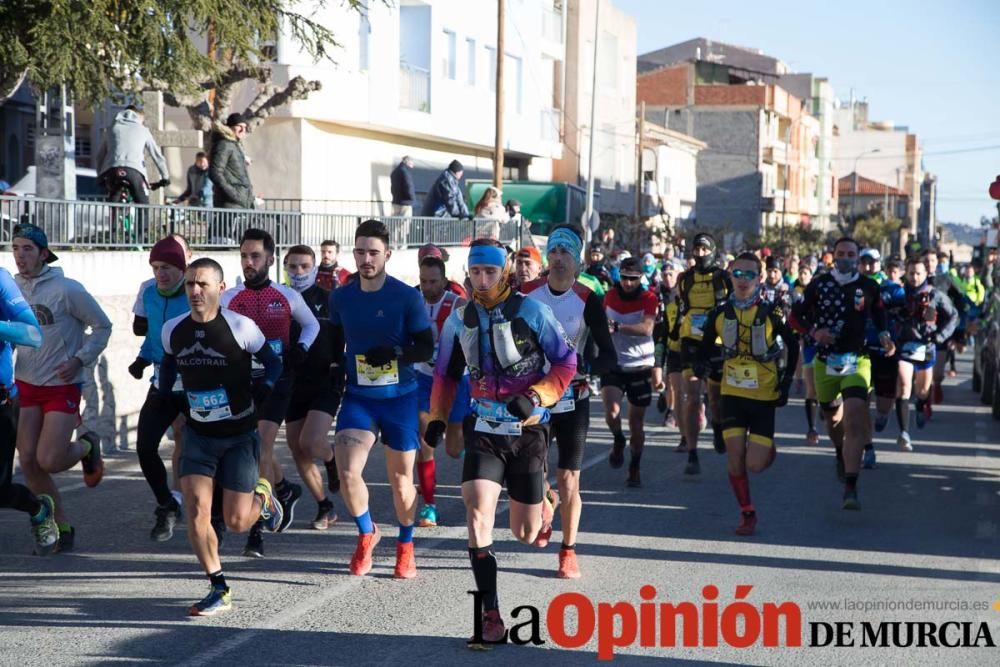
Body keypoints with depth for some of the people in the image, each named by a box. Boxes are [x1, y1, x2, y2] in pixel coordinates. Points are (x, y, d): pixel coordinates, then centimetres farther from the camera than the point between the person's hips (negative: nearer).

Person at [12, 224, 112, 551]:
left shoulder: (66, 289, -14)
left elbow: (102, 326, -4)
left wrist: (79, 359, -13)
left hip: (62, 386, -5)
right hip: (25, 386, 5)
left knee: (49, 460, -12)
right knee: (28, 461, 1)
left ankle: (86, 448, 22)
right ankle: (61, 526, 17)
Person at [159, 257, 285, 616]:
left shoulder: (240, 327, -15)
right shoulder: (173, 330, -3)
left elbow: (273, 362, -1)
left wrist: (263, 389, -15)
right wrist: (166, 398, 9)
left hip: (240, 435, -3)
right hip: (198, 434, 3)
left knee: (236, 522, -2)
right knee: (196, 512, -12)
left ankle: (262, 498, 34)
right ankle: (219, 589, 3)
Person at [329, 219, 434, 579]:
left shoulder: (407, 297, -8)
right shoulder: (340, 297, 2)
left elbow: (426, 347, -8)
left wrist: (394, 354, -25)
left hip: (400, 398, -2)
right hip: (357, 397, 2)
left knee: (400, 479, 9)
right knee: (347, 472, -14)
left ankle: (405, 546, 32)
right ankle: (367, 534, 13)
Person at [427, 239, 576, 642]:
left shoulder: (531, 312, -9)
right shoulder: (459, 321, 4)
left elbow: (567, 364, -5)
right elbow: (446, 375, 18)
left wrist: (534, 398, -18)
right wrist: (437, 417, 8)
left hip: (528, 430, -2)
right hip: (484, 430, 2)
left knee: (525, 535, 5)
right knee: (477, 510, -20)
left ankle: (543, 504, 45)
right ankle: (491, 614, -15)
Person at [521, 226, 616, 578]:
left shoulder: (587, 300, -10)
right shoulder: (526, 293, -3)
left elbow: (609, 356, -12)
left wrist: (585, 366, -30)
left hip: (571, 399, -2)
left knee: (568, 476, -4)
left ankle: (569, 550, 7)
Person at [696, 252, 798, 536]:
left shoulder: (771, 313, -9)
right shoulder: (719, 314, -2)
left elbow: (792, 347, 4)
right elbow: (706, 347, 11)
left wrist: (786, 382, -1)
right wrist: (702, 364, -10)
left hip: (765, 396, -2)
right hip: (732, 394, 2)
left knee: (755, 464, -8)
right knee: (735, 457, -5)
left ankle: (769, 448, 29)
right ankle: (747, 513, 13)